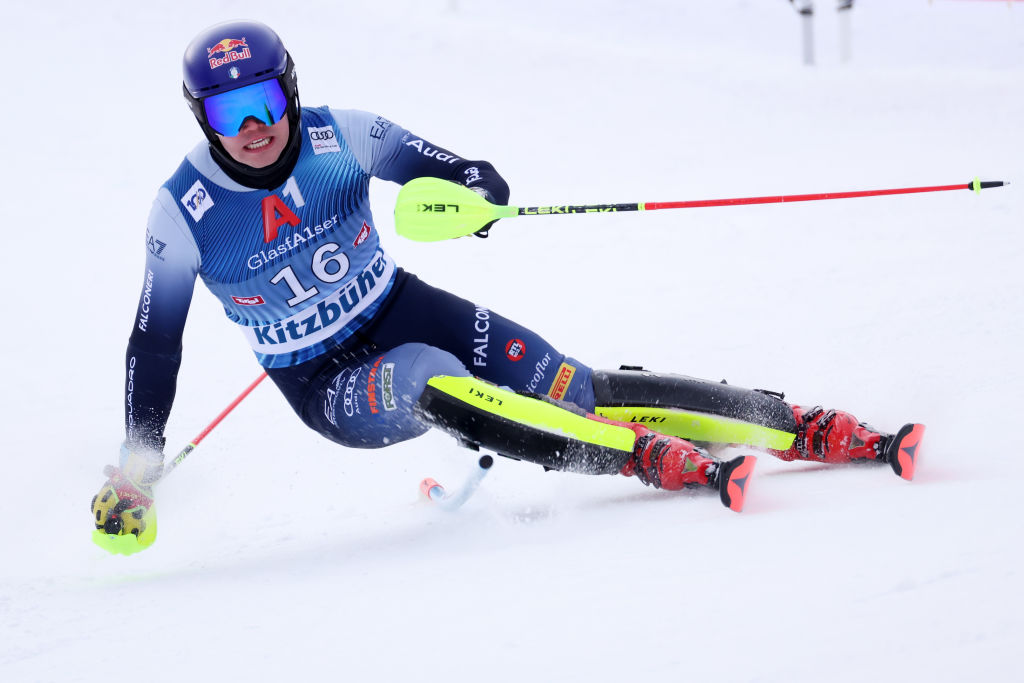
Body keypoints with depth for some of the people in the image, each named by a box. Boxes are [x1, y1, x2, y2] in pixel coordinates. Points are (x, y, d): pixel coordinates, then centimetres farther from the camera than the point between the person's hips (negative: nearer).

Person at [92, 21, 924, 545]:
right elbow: (154, 342, -4)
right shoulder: (184, 213, -15)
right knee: (432, 382, -36)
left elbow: (479, 178, -3)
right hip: (331, 388, -2)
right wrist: (137, 464, -8)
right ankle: (665, 461, -37)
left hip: (403, 309, 2)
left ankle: (820, 430, -12)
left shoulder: (340, 136, -11)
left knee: (576, 392, -13)